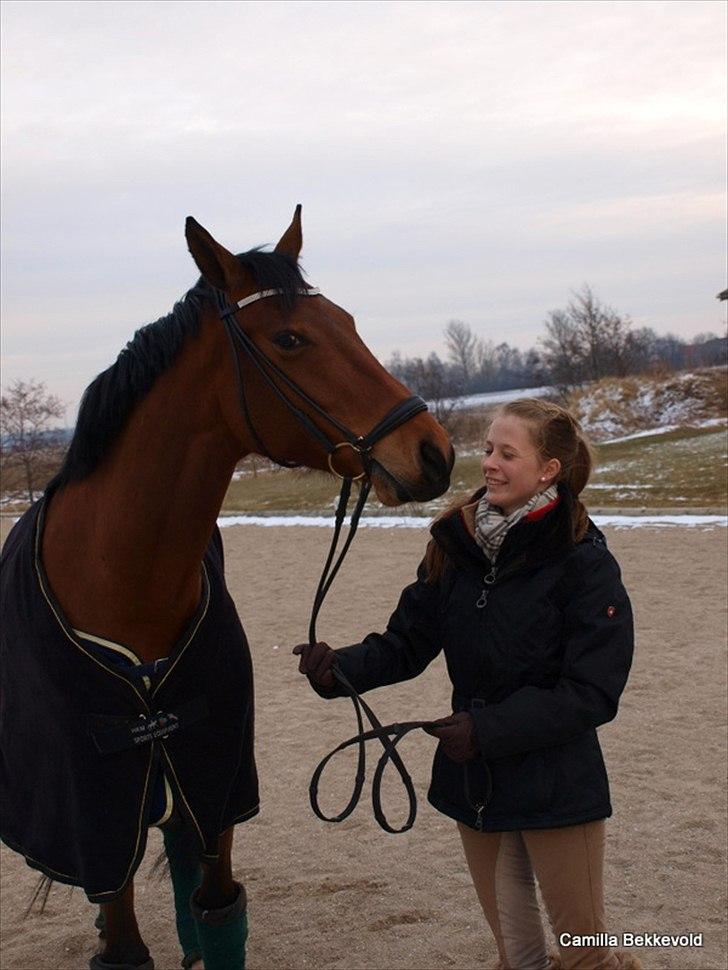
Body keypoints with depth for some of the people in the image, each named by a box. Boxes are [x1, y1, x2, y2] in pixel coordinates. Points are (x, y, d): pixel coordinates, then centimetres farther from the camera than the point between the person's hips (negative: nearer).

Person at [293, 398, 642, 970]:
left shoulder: (585, 564, -16)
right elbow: (408, 643, 1)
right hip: (473, 778, 5)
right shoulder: (456, 546, -2)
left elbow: (593, 695, -18)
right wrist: (342, 668, -18)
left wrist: (489, 728, -25)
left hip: (556, 787, -5)